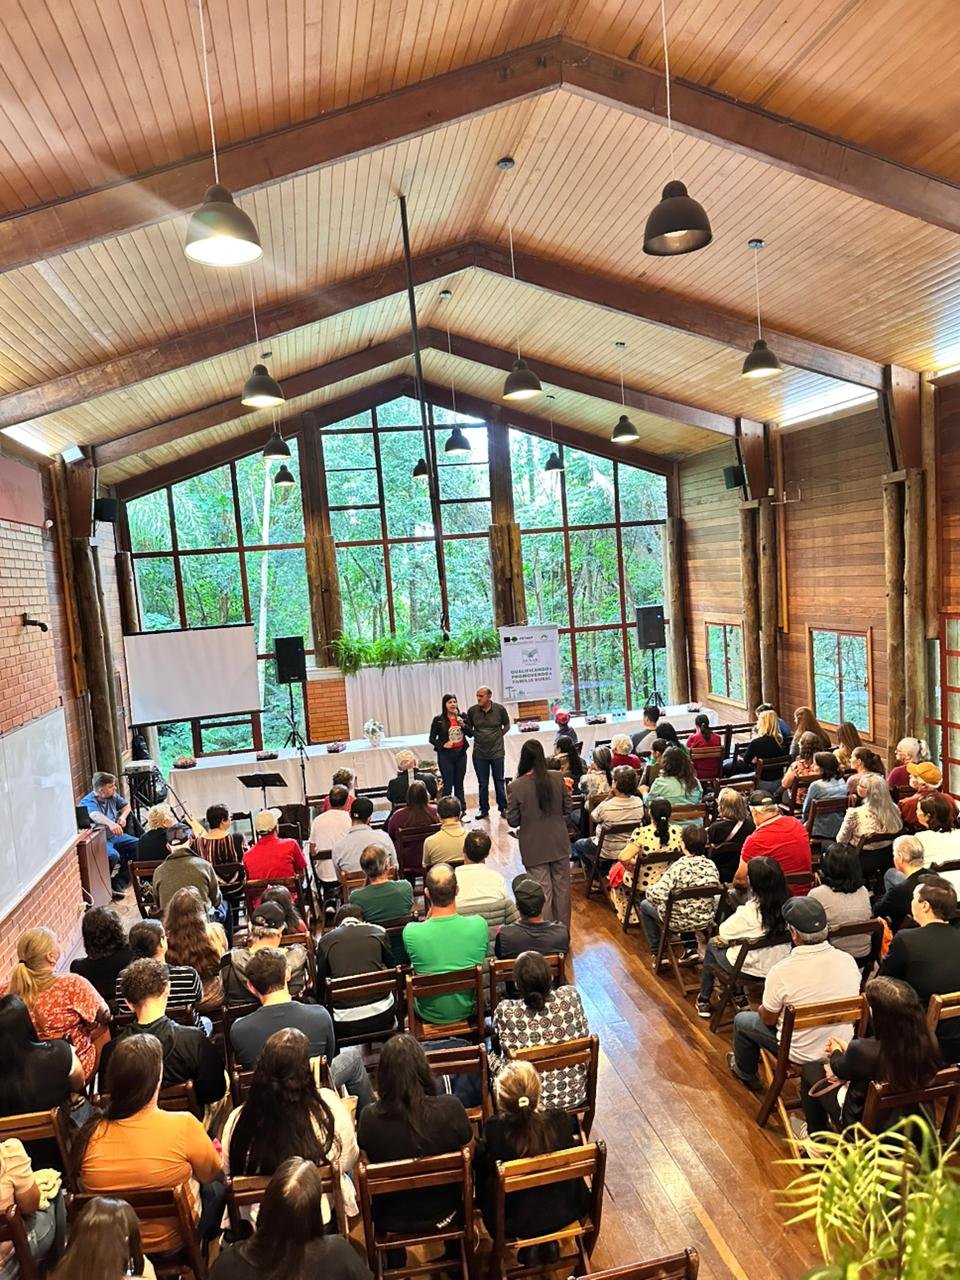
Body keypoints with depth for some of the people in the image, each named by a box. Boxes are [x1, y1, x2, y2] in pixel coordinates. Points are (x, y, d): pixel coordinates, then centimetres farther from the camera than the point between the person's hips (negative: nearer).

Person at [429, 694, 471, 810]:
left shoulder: (463, 717, 3)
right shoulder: (438, 720, -6)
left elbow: (470, 734, 0)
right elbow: (432, 739, -1)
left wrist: (463, 725, -16)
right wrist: (443, 745, -16)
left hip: (461, 753, 3)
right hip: (446, 755, -3)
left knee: (459, 784, 12)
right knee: (447, 785, 0)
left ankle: (462, 811, 19)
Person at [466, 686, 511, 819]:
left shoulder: (500, 709, -6)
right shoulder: (472, 711, -4)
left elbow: (506, 725, 10)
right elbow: (469, 730, 6)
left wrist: (499, 735, 0)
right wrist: (464, 726, -14)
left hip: (497, 752, -1)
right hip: (479, 753, 1)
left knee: (499, 781, 8)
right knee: (482, 783, 10)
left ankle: (503, 808, 21)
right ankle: (484, 809, 24)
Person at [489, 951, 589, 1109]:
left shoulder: (505, 1012, -24)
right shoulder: (571, 996, -20)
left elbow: (498, 1046, -3)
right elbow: (584, 1034, -2)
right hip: (574, 1094, 2)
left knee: (493, 1055, 26)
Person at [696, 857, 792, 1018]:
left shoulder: (749, 912, -29)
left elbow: (723, 933, -13)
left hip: (751, 970, -5)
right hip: (779, 965, 5)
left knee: (712, 944, 23)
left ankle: (703, 1000, 37)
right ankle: (739, 997, 38)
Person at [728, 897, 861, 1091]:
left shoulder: (781, 972, -30)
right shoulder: (848, 960, -17)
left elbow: (769, 1019, -13)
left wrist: (763, 1008, 10)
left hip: (802, 1054, -5)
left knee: (741, 1020, 20)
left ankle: (746, 1074, 43)